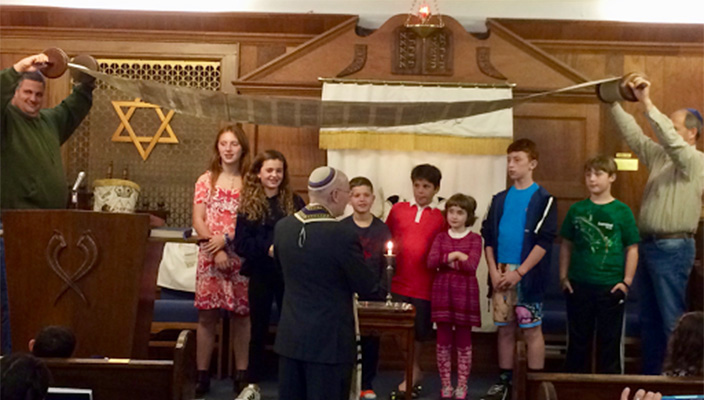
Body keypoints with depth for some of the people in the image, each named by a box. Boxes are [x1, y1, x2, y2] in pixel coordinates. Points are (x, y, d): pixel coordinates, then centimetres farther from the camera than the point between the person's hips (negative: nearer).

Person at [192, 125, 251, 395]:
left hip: (241, 256, 0)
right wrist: (215, 249, -12)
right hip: (210, 256, 0)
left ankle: (241, 373, 12)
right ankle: (202, 374, 9)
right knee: (207, 315, 1)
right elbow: (198, 220, 0)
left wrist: (227, 239, -14)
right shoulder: (206, 180, 6)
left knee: (241, 315, 3)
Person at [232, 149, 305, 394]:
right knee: (259, 327, 10)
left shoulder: (294, 202, 1)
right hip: (260, 273, 0)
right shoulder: (248, 204, 1)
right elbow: (240, 243, -6)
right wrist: (267, 248, -19)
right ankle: (252, 380, 23)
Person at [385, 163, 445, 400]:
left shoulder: (441, 218, -1)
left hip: (425, 286, -2)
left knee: (419, 332, 9)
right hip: (399, 282, 2)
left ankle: (411, 377, 25)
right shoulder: (398, 210, 5)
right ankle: (415, 373, 29)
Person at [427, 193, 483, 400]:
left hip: (465, 293, -2)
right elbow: (431, 262, -6)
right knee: (443, 341, 5)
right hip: (442, 292, 2)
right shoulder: (441, 237, 8)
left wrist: (446, 261, -7)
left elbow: (471, 266, -13)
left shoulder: (474, 238, 1)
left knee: (463, 341, 5)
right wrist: (454, 256, -13)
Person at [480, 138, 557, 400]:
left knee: (531, 329, 0)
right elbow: (488, 237, 11)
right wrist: (494, 270, -3)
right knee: (505, 329, 10)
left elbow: (544, 241, -8)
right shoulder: (500, 199, 12)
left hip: (527, 275, -4)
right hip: (500, 274, 4)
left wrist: (519, 272, -13)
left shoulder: (543, 199, -2)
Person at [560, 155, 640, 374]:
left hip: (611, 287, -2)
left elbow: (632, 249, -1)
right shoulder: (577, 210, 4)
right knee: (577, 339, 11)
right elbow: (566, 245, 9)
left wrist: (626, 282, -7)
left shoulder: (622, 211, -3)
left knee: (609, 340, 8)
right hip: (579, 285, 2)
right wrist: (563, 277, 4)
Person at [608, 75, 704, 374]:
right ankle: (650, 375, 23)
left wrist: (646, 103, -31)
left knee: (672, 318, -3)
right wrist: (614, 104, 3)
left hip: (672, 247, -8)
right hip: (647, 245, 8)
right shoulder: (660, 156, 13)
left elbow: (671, 140, -26)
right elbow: (633, 136, 12)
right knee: (649, 319, 13)